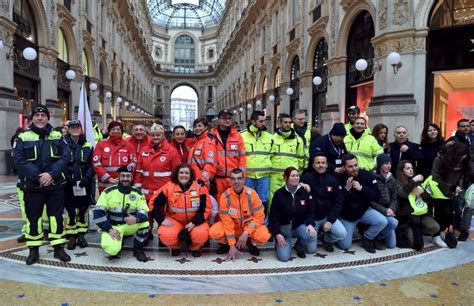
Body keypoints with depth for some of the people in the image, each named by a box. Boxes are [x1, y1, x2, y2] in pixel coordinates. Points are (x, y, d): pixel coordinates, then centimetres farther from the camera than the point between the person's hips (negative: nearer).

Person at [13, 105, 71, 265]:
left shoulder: (57, 136, 4)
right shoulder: (23, 137, 1)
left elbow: (65, 156, -6)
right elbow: (19, 160, -9)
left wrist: (51, 174, -18)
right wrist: (38, 176, -18)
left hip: (55, 185, 1)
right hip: (32, 186, -1)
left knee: (57, 216, 6)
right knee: (33, 217, 7)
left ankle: (58, 248, 18)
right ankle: (34, 250, 21)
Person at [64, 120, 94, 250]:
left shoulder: (88, 146, 6)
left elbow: (91, 165, 4)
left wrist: (87, 178, -10)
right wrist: (67, 177, -13)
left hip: (84, 184, 2)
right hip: (68, 184, -2)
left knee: (83, 209, 7)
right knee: (70, 210, -1)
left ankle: (81, 235, 20)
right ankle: (71, 236, 11)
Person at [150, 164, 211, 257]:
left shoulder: (199, 187, -11)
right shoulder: (169, 187, -10)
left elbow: (206, 208, -8)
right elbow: (154, 203, -3)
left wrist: (194, 223, -17)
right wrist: (162, 220, -12)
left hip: (194, 220, 0)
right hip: (174, 219, 1)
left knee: (202, 234, -30)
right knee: (166, 236, -29)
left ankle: (195, 248, 9)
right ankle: (175, 247, 11)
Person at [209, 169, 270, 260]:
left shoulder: (252, 194, -18)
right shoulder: (225, 196, -18)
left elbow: (259, 216, -15)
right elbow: (227, 221, -16)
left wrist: (246, 233, -25)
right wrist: (232, 246, -18)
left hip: (250, 226, 0)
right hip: (231, 226, 1)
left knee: (264, 236, -30)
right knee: (214, 232, -27)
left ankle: (251, 243, 6)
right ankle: (226, 244, 7)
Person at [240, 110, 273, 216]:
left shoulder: (269, 137, 7)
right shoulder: (242, 136, -2)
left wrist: (270, 168, 11)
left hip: (264, 175, 2)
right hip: (247, 175, -2)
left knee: (263, 201, 9)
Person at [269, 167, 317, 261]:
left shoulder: (305, 192, -3)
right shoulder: (279, 194, -12)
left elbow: (310, 211, 1)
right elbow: (273, 216, -9)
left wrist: (310, 224, -19)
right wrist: (277, 234, -18)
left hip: (299, 225, 3)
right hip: (283, 227, -3)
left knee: (312, 234, -30)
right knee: (284, 256, -19)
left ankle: (299, 246, 4)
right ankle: (279, 243, 18)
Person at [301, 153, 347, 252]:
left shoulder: (333, 181, -1)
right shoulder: (306, 178, -9)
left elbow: (338, 202, -1)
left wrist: (330, 220, -12)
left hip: (327, 216, 2)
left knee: (342, 233, -20)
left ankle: (326, 240, 14)